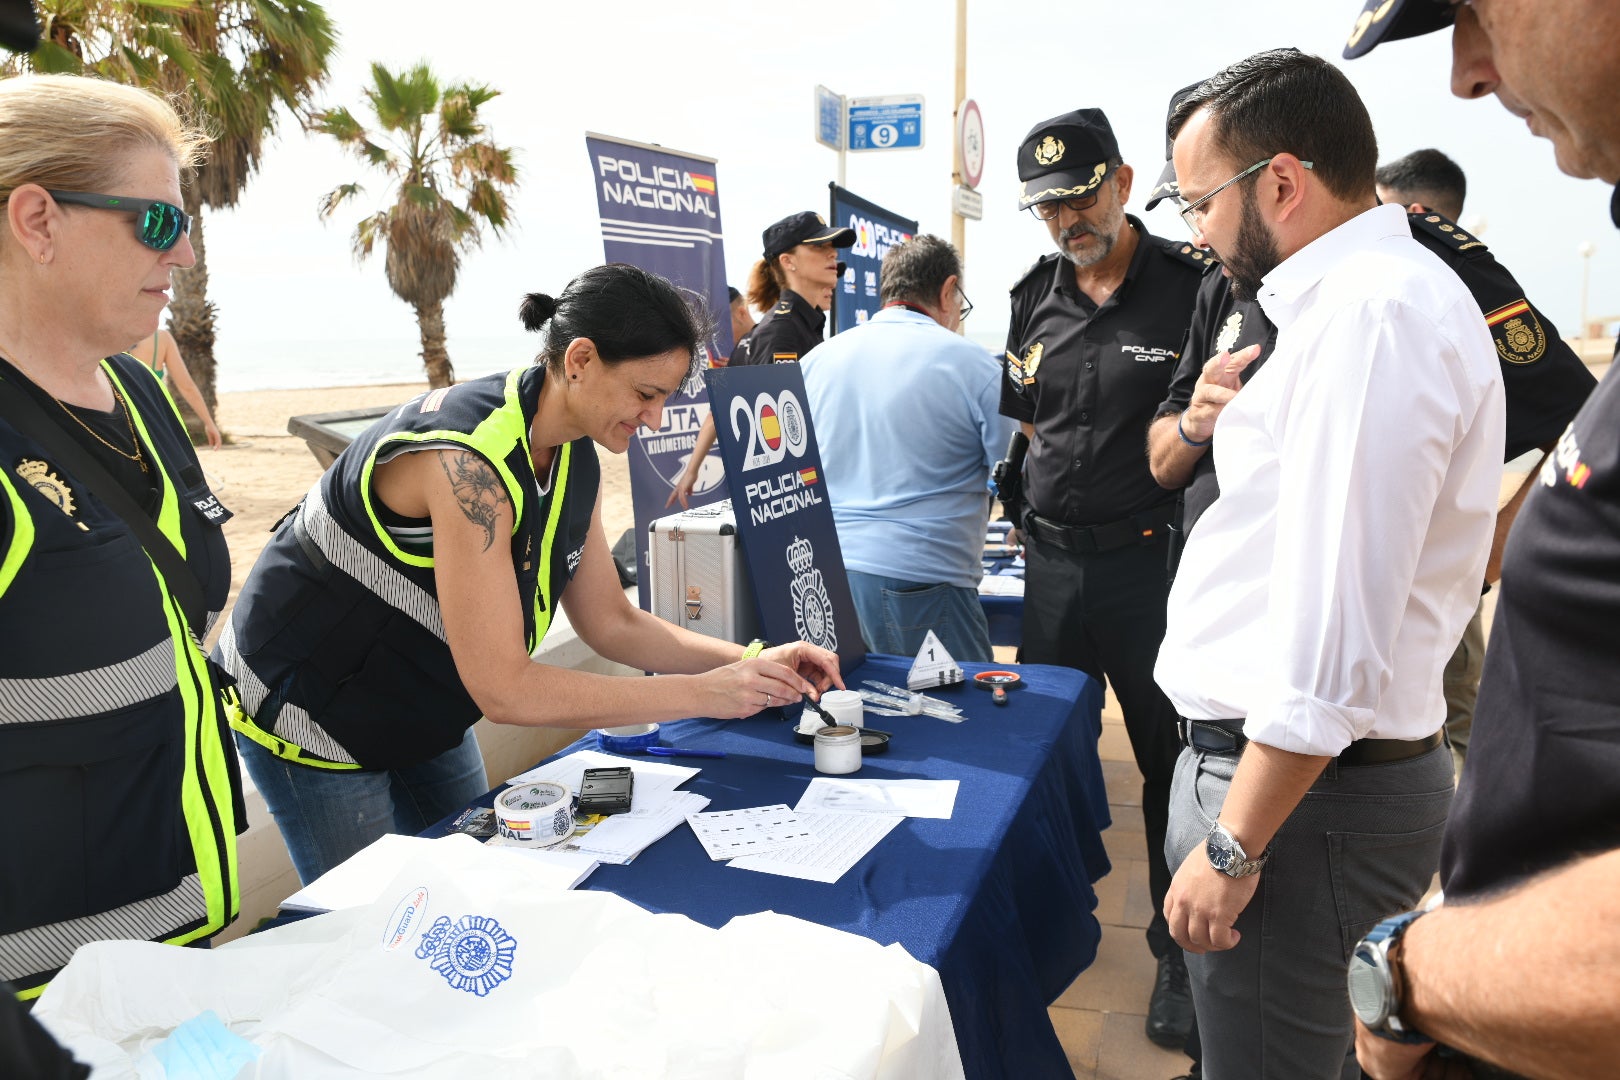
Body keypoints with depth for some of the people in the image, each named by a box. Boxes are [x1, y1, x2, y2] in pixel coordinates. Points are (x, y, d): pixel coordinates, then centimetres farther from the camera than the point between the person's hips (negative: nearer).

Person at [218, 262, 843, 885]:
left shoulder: (574, 458, -7)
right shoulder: (468, 459, -35)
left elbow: (610, 623, 0)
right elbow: (504, 690, -34)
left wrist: (748, 662, -13)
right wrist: (701, 694, -31)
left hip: (422, 712, 8)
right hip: (309, 710, -7)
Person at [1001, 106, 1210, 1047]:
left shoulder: (1194, 283, -8)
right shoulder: (1035, 296, 8)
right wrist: (1039, 506, 9)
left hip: (1154, 557, -5)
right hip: (1051, 559, 5)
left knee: (1172, 760, 6)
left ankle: (1180, 952, 26)